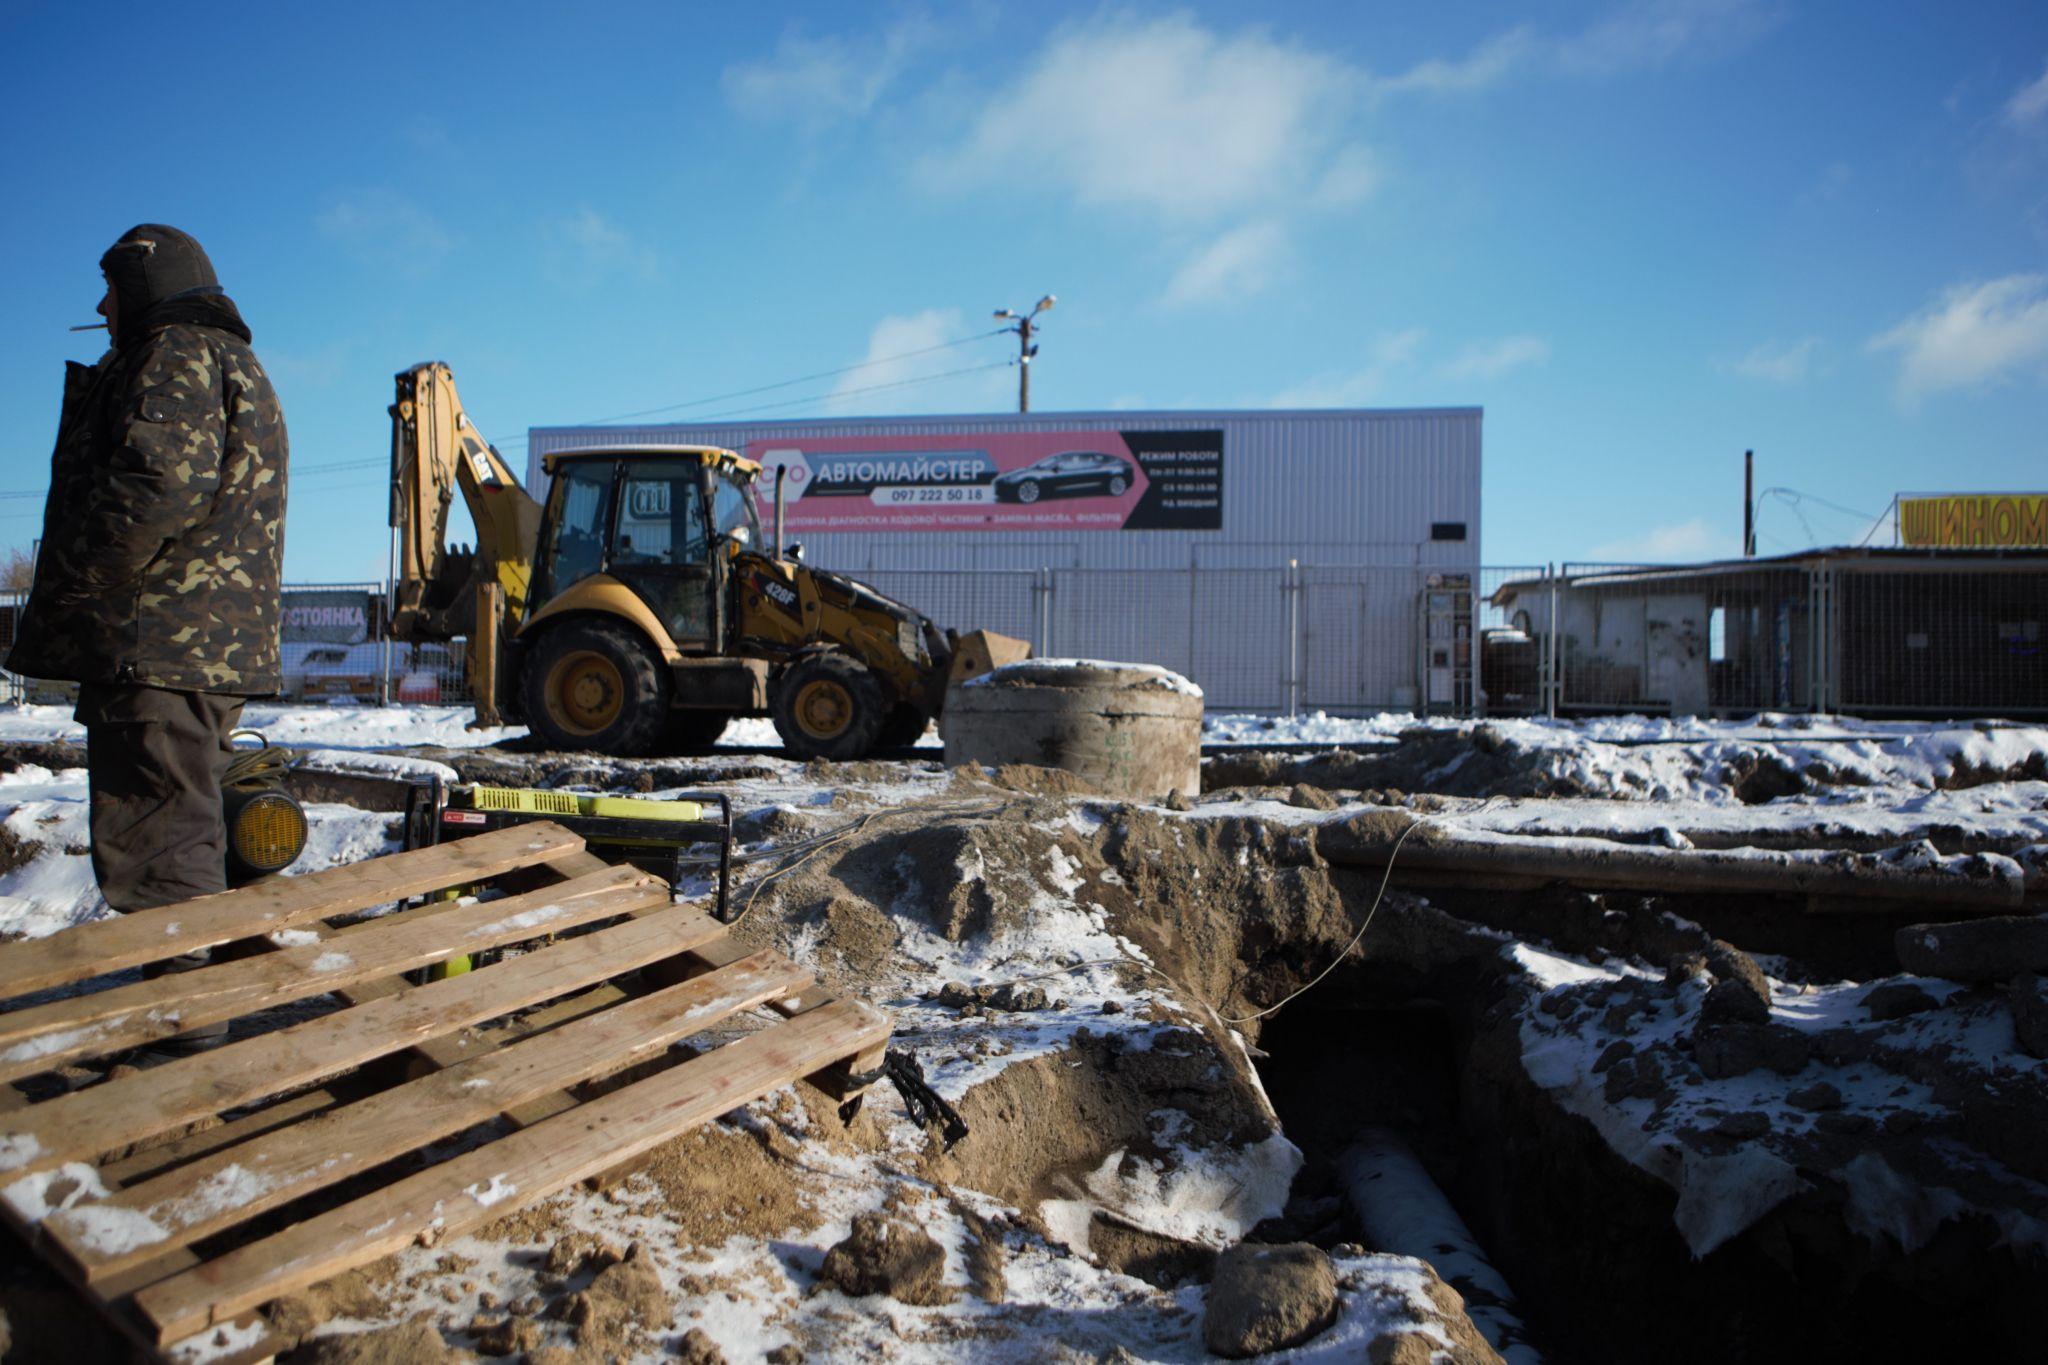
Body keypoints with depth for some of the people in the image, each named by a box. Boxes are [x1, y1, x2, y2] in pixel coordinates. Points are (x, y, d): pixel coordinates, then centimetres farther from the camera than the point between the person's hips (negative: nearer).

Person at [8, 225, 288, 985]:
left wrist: (70, 588, -15)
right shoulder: (236, 366, 27)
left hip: (158, 645, -11)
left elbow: (163, 485, -23)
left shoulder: (177, 355, -6)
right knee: (182, 839, 18)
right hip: (221, 648, 11)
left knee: (152, 849, -11)